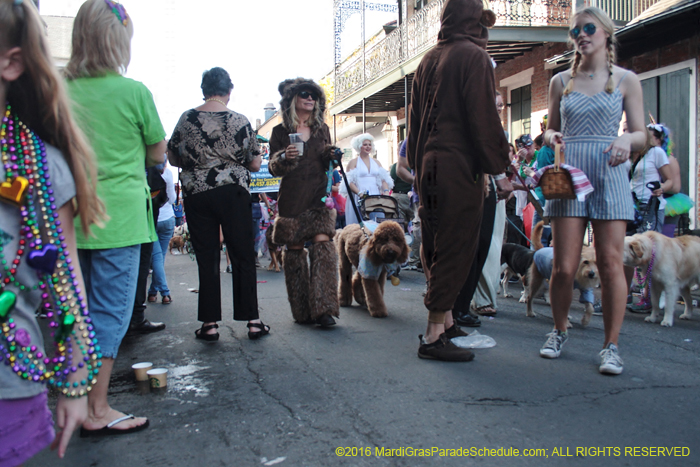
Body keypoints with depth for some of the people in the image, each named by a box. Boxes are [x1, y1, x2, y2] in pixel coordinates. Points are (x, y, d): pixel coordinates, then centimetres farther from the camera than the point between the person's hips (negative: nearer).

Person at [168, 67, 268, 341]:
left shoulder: (186, 119, 1)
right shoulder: (240, 121, -2)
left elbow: (172, 159, 9)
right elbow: (255, 165, 2)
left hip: (196, 194, 1)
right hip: (233, 193, -1)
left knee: (206, 258, 7)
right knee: (243, 256, 6)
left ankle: (209, 324, 9)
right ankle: (252, 321, 9)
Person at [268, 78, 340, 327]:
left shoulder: (322, 129, 14)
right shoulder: (280, 131, 5)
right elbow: (273, 168, 2)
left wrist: (331, 156, -2)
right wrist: (284, 157, -19)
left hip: (319, 196, 2)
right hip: (291, 198, -2)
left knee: (323, 242, -14)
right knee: (294, 249, 0)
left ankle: (323, 308, -14)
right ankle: (302, 311, 10)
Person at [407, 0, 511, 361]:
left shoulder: (428, 61, 18)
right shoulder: (474, 56, -6)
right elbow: (484, 119, -13)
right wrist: (499, 170, -10)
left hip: (428, 166, 8)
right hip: (459, 168, -8)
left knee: (437, 248, 13)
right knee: (455, 249, -5)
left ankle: (445, 321, 23)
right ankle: (434, 335, -3)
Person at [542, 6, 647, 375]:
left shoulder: (625, 80, 7)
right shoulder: (561, 81, 12)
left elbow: (641, 134, 6)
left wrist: (627, 140, -16)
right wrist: (552, 137, -6)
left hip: (609, 175, -1)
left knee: (611, 263, -4)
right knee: (563, 266, -2)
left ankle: (611, 345, 7)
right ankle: (559, 331, 20)